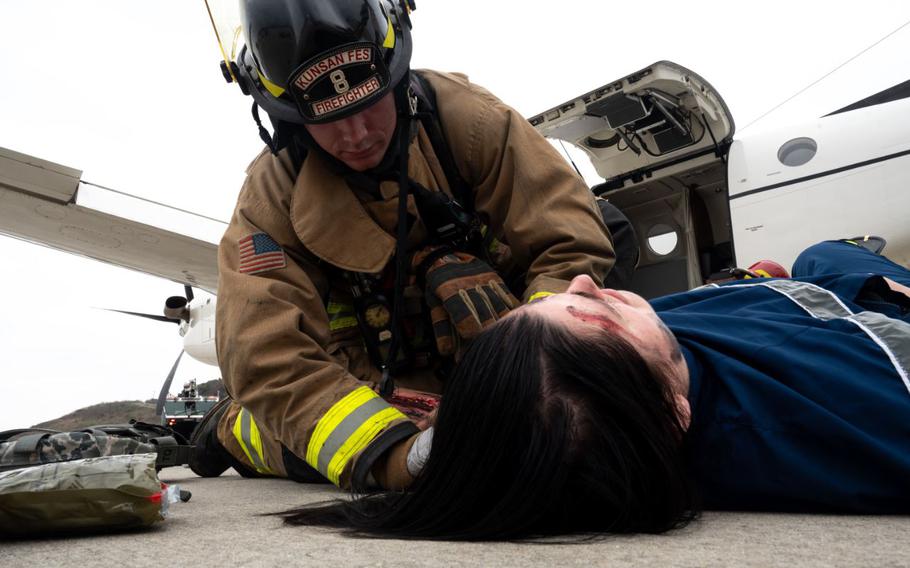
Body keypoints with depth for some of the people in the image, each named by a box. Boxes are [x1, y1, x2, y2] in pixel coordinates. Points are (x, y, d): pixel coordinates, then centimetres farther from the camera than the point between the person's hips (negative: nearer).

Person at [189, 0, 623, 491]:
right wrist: (392, 457, -38)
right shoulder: (270, 197, -14)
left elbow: (572, 247, -15)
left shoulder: (465, 119, -14)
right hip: (376, 388, -3)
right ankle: (237, 427, 7)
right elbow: (272, 362, -23)